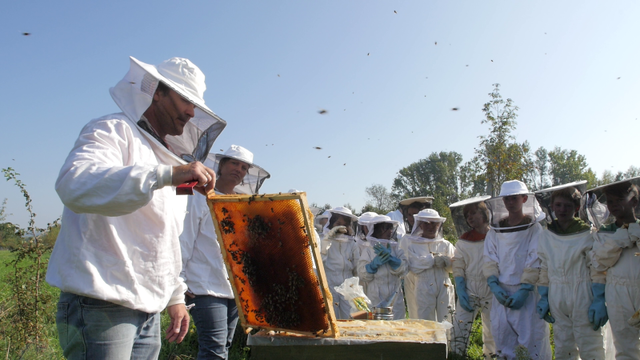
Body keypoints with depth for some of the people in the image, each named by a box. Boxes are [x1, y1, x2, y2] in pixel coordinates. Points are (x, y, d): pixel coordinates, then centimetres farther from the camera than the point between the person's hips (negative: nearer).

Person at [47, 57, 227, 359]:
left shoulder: (170, 159, 20)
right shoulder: (113, 131, -6)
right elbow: (74, 184, -30)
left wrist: (174, 296, 20)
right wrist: (166, 175, -37)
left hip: (148, 309, 8)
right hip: (101, 306, -8)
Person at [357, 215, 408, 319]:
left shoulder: (395, 247, 12)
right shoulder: (368, 249, 1)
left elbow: (403, 269, -2)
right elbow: (362, 275, -5)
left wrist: (390, 258, -16)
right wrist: (375, 263, -19)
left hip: (395, 299, 3)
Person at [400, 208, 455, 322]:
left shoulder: (446, 245, 16)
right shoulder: (411, 243, 8)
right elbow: (414, 266, -7)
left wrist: (446, 261, -16)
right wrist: (434, 259, -8)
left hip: (444, 290, 3)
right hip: (423, 290, -2)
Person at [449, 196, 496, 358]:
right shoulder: (463, 241, 6)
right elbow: (458, 268, 5)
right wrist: (461, 293, -6)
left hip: (492, 292, -1)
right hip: (468, 291, 1)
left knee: (493, 332, 6)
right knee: (459, 332, -5)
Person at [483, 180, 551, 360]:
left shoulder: (535, 229, -3)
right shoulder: (495, 230, 9)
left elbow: (535, 264, -9)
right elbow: (489, 261, 6)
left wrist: (524, 291, -16)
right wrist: (495, 286, -8)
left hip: (528, 293, -4)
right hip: (502, 294, 4)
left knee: (533, 339, -4)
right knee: (502, 339, 7)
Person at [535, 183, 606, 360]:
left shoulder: (588, 234, -4)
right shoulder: (545, 235, 7)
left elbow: (598, 270, -4)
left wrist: (599, 301, -9)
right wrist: (543, 298, 8)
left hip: (583, 298, -4)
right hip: (557, 299, 4)